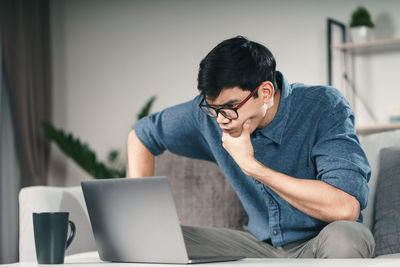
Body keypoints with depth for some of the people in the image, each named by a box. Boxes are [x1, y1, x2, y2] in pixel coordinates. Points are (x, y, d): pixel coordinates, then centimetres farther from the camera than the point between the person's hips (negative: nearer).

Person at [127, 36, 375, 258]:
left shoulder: (325, 108, -19)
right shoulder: (210, 111, -7)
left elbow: (346, 208, -32)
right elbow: (141, 136, 11)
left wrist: (252, 165, -27)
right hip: (261, 246, 3)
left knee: (346, 235, -38)